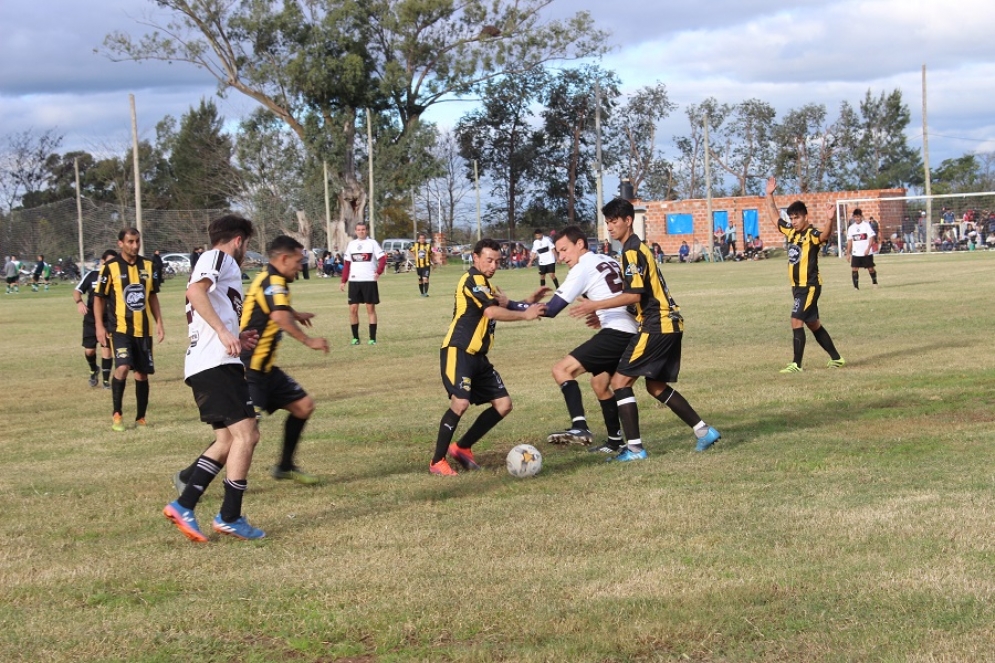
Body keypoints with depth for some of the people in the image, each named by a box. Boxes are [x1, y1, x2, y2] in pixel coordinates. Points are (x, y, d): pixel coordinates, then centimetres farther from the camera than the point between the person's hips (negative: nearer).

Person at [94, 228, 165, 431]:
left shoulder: (147, 265, 8)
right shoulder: (110, 267, -5)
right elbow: (99, 298, 0)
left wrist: (159, 322, 12)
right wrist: (99, 326, -7)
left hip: (143, 329, 5)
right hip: (120, 328, -4)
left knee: (142, 373, 7)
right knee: (122, 367, -21)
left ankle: (140, 418, 18)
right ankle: (117, 415, -8)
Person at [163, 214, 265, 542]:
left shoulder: (210, 262, 28)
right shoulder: (220, 258, -1)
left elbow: (195, 318, 32)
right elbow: (195, 291, -20)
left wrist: (236, 339, 30)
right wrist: (224, 331, -24)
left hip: (200, 365, 10)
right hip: (217, 363, -10)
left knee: (228, 441, 12)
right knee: (245, 434, -11)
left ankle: (183, 506, 8)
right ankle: (230, 517, -8)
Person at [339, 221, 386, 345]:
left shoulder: (372, 243, 0)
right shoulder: (351, 244, 11)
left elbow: (383, 258, -8)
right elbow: (347, 264, 14)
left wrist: (378, 272, -25)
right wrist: (343, 281, 8)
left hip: (369, 280, -3)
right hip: (354, 281, 3)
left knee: (370, 308, 0)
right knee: (353, 309, 0)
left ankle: (372, 338, 4)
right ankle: (355, 337, 10)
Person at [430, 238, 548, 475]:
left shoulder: (483, 283, 20)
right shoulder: (473, 279, -12)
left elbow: (501, 305, 28)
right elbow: (492, 312, -25)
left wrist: (527, 302, 11)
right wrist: (525, 315, -20)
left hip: (477, 356, 10)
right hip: (457, 352, -10)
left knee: (503, 404, 6)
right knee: (461, 402, -24)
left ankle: (462, 447, 17)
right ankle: (437, 462, -12)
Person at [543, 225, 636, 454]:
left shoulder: (582, 268, -6)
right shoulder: (609, 261, 19)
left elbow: (551, 309, -11)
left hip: (615, 333, -10)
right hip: (630, 332, 10)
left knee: (562, 369, -14)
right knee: (599, 383, 24)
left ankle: (580, 427, -28)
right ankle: (615, 441, 29)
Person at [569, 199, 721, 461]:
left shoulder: (632, 252, -13)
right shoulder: (638, 248, 19)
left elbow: (634, 295, -20)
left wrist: (596, 305, -16)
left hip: (656, 326, -10)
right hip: (669, 323, 10)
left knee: (621, 381, -7)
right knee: (656, 386, 19)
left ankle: (634, 448, -9)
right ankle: (703, 431, 19)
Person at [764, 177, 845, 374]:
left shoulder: (812, 234, -14)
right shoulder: (791, 231, 8)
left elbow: (824, 233, -37)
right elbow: (775, 218, 23)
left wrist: (830, 219, -56)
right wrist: (769, 195, 22)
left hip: (810, 286, -9)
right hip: (797, 286, 9)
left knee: (796, 321, -14)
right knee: (813, 324, 15)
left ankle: (797, 364, -11)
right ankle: (836, 359, 25)